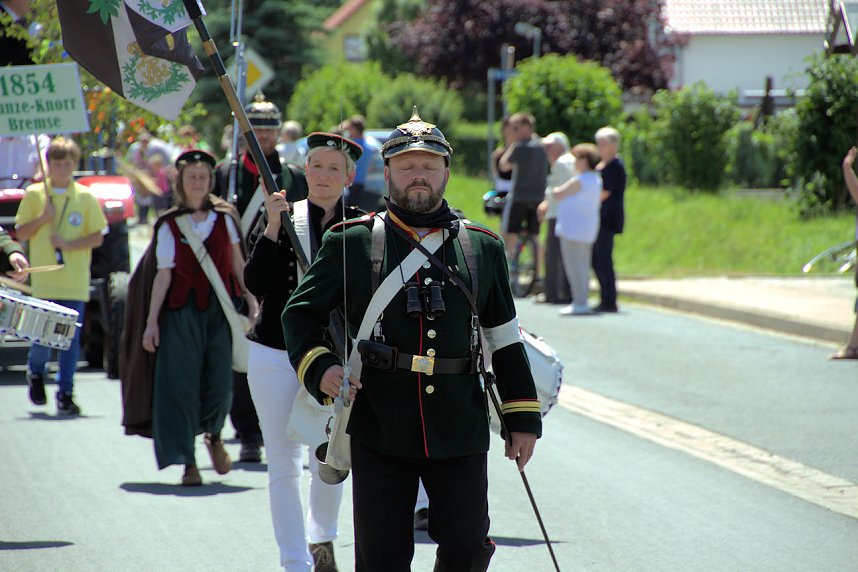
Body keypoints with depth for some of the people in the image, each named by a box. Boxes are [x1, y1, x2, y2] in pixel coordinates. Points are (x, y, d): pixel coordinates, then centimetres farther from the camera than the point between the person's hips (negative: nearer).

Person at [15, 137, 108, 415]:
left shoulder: (86, 197, 4)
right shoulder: (34, 194, 5)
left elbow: (97, 237, 3)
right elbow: (21, 233, 5)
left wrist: (68, 245, -11)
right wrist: (43, 218, -12)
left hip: (76, 284, 0)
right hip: (44, 282, 0)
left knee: (71, 339, -3)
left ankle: (65, 394, 2)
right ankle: (35, 373, 28)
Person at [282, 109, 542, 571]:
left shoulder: (483, 248, 10)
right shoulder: (352, 243, 3)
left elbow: (505, 341, 15)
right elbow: (301, 313, 6)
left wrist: (522, 419, 11)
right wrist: (319, 368, -13)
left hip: (459, 432, 1)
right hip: (378, 432, -1)